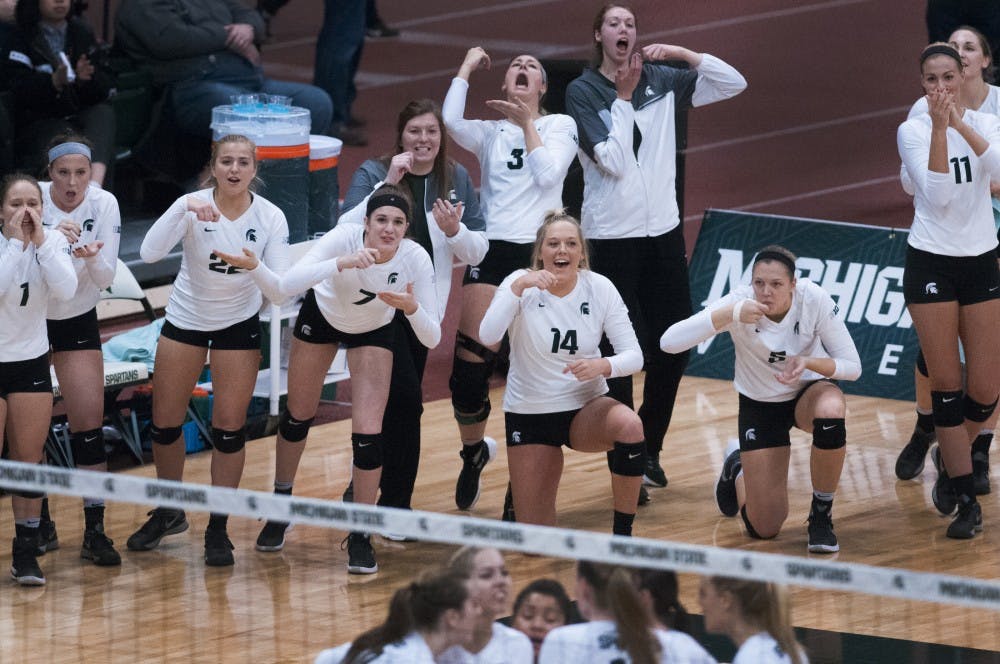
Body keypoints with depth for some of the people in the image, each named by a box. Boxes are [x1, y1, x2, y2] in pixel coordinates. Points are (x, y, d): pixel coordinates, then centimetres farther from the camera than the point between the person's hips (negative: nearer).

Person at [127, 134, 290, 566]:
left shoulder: (270, 218, -15)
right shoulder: (193, 206, -19)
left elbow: (279, 291, -18)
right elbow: (149, 253, -34)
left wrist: (254, 267, -38)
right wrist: (185, 208, -45)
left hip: (239, 324, 0)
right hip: (185, 318, 0)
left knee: (229, 429, -2)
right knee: (164, 423, 6)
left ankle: (218, 529, 12)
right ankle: (169, 514, 28)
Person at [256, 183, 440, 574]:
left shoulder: (415, 259, -31)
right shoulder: (345, 238, -36)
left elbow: (432, 338, -29)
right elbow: (288, 284, -48)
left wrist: (411, 307, -49)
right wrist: (343, 263, -60)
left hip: (375, 330, 0)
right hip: (322, 316, 0)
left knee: (368, 434, -10)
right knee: (299, 415, 14)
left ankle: (360, 536, 6)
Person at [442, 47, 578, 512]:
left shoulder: (560, 125, 11)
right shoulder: (490, 133, 15)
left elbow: (549, 173, -7)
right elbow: (450, 121, -6)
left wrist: (527, 123, -3)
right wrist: (467, 67, 4)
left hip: (542, 254, -1)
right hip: (493, 251, 1)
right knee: (470, 359, -9)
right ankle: (473, 451, 14)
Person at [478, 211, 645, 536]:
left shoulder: (599, 288, -9)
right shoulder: (522, 284, -13)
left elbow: (633, 356, -11)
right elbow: (487, 336, -28)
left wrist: (603, 366, -32)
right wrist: (518, 287, -36)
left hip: (586, 406, 1)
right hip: (529, 414, -1)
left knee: (629, 425, -35)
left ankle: (623, 533, -18)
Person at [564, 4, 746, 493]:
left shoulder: (659, 81, 6)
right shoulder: (583, 91, -5)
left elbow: (732, 84, 3)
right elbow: (612, 159, -15)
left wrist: (680, 52, -7)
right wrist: (624, 97, -13)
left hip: (663, 228, 4)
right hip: (613, 234, -4)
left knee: (674, 344, 7)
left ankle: (650, 449, 23)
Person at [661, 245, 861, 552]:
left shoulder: (814, 299, -25)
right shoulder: (740, 302, -28)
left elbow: (852, 366, -18)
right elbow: (669, 342, -37)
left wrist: (809, 362, -37)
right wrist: (731, 314, -45)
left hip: (810, 389, 0)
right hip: (759, 404, 0)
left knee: (830, 411, -39)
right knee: (764, 527, -4)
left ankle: (821, 516, -15)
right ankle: (737, 468, 33)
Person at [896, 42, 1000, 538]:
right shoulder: (912, 131, -5)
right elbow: (936, 194, -19)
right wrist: (940, 127, -26)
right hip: (930, 261, -2)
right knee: (945, 384, -4)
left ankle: (952, 465, 28)